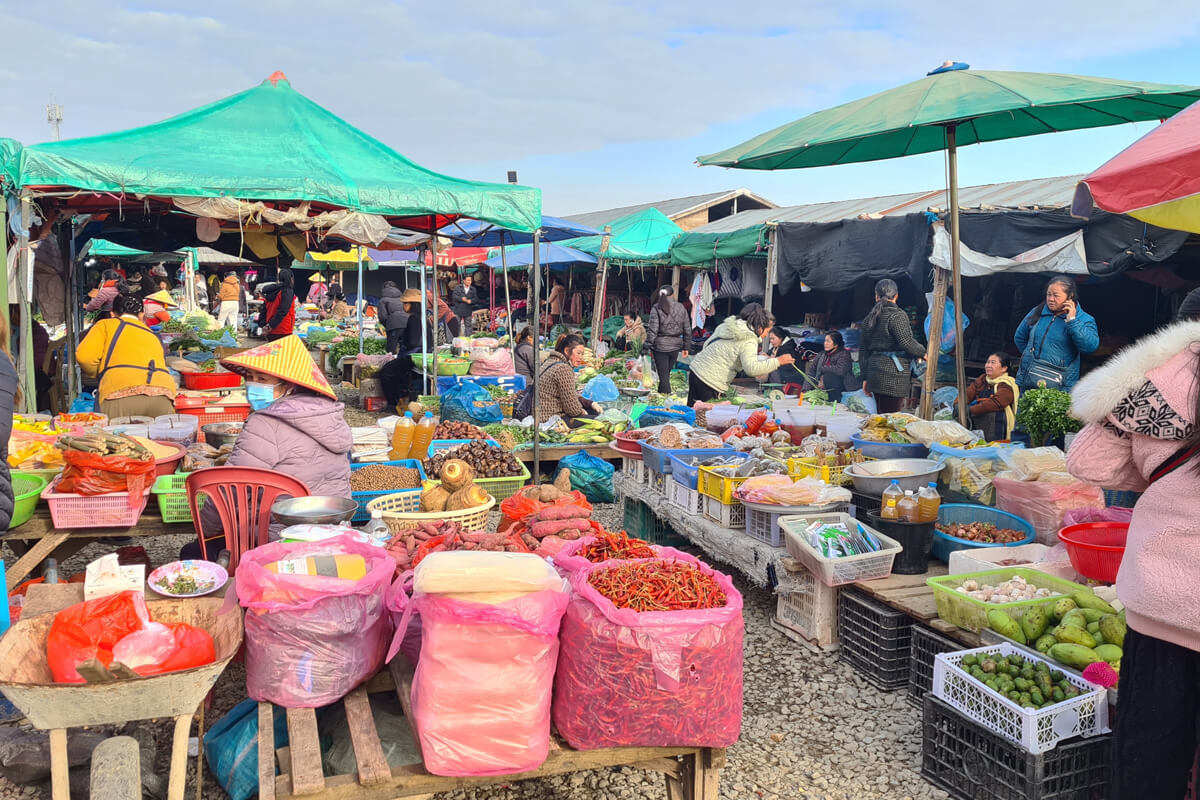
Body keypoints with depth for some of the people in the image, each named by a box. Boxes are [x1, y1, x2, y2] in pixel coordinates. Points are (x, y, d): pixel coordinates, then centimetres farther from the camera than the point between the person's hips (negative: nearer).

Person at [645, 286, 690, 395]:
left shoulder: (657, 309, -8)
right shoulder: (681, 308, 4)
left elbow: (652, 330, -13)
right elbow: (687, 330, 8)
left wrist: (648, 346, -7)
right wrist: (685, 347, 16)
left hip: (660, 346, -4)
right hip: (676, 346, 4)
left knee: (663, 376, 1)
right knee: (666, 374, 17)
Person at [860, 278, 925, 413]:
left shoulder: (869, 318, 13)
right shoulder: (897, 315, -9)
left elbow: (864, 350, 16)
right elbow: (906, 342, -17)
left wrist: (866, 377, 21)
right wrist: (922, 353, 3)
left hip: (875, 374, 7)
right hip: (893, 376, -7)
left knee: (881, 415, 13)